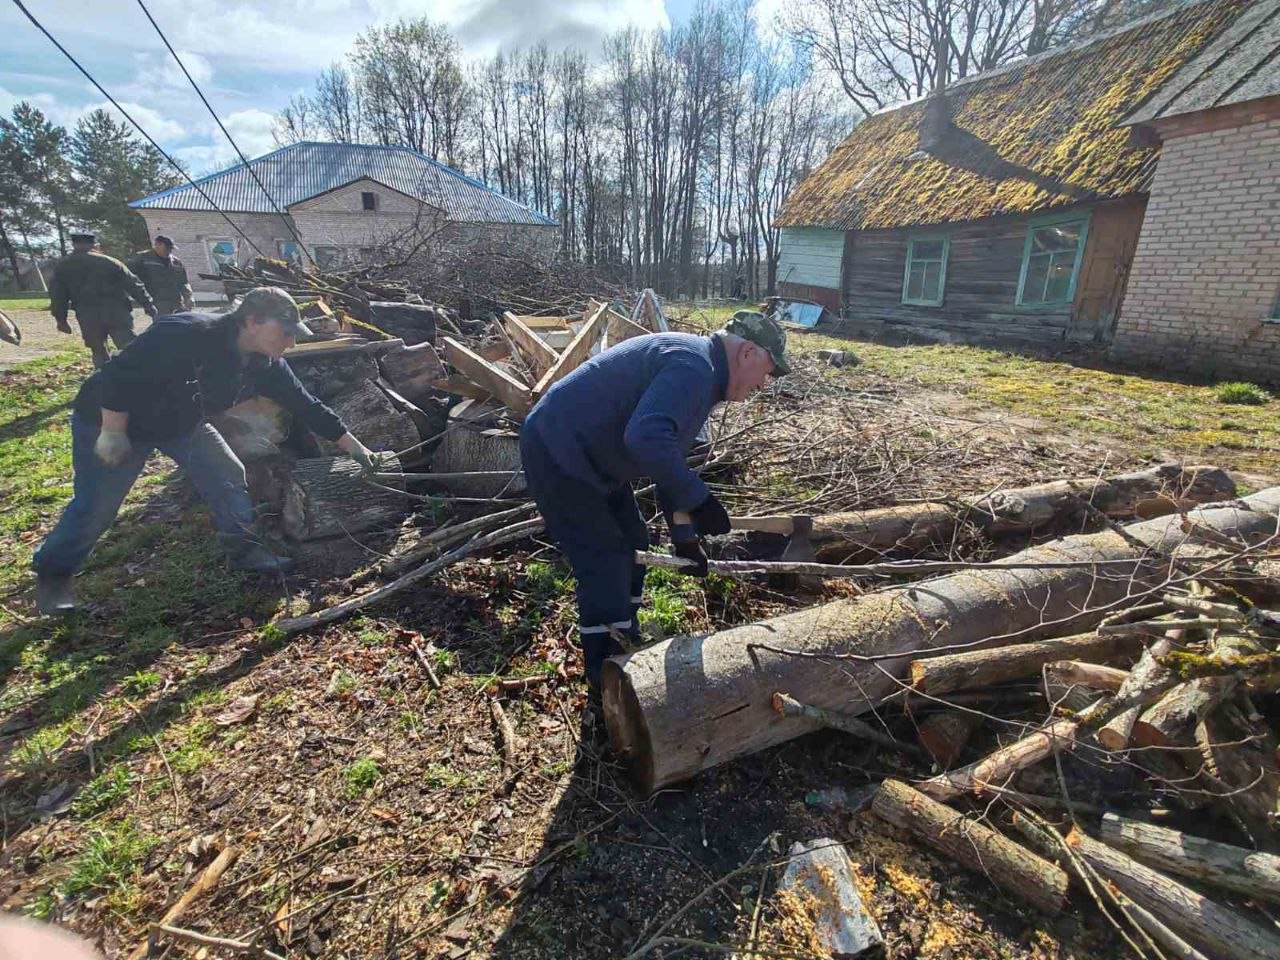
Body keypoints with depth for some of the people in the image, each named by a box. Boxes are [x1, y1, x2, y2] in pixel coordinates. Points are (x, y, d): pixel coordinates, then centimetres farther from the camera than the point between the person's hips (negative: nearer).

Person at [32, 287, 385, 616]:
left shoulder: (265, 365, -13)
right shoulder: (186, 334, -35)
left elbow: (306, 406, -9)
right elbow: (119, 374, -31)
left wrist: (355, 447, -9)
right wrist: (113, 434, -24)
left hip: (182, 423, 6)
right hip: (112, 417, -6)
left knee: (228, 476, -1)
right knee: (95, 507, 2)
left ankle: (245, 551, 13)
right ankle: (53, 574, 26)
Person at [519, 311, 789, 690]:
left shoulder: (699, 373, 12)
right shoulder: (693, 367, -22)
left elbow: (670, 457, 17)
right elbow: (647, 439, -40)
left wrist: (684, 537, 16)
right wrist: (699, 500, -30)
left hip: (591, 456, 11)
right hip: (556, 454, -11)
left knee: (632, 545, 18)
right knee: (606, 565, -6)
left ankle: (627, 649, 35)